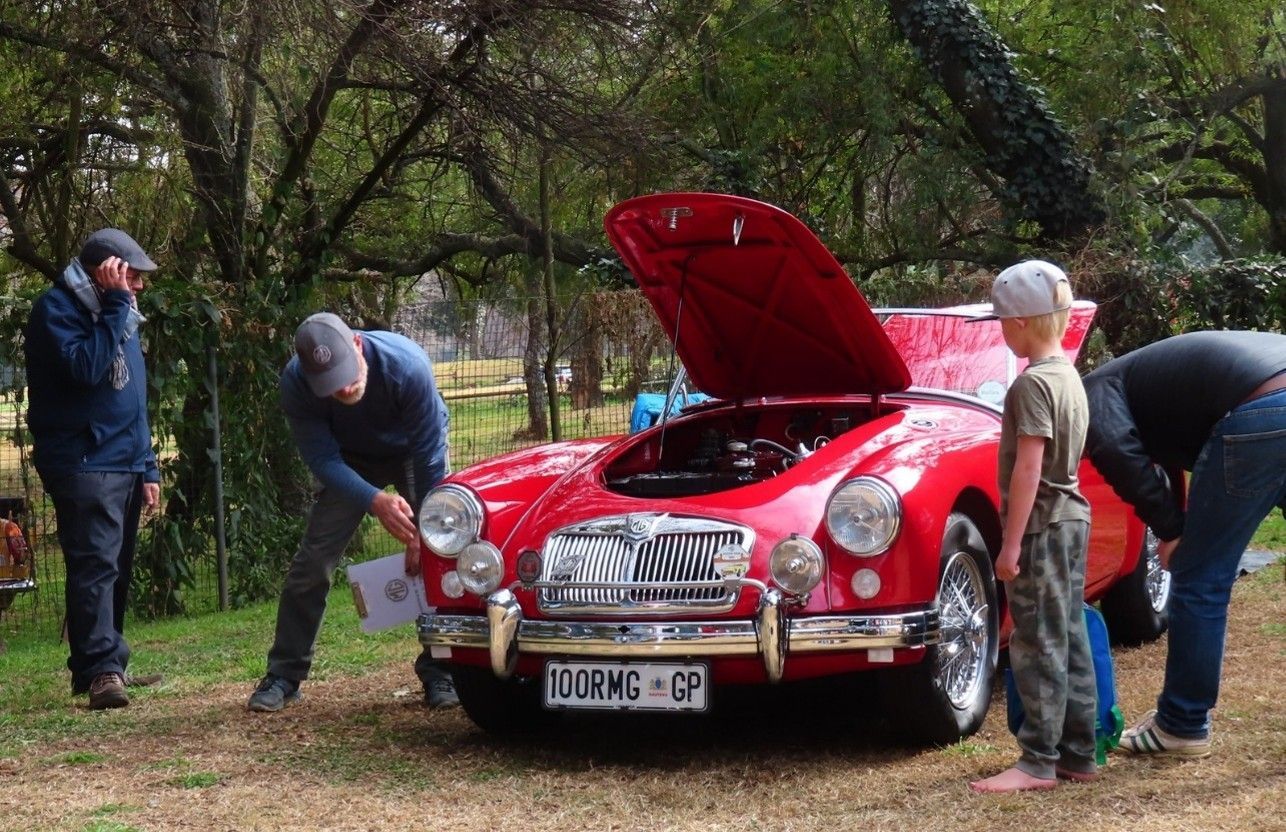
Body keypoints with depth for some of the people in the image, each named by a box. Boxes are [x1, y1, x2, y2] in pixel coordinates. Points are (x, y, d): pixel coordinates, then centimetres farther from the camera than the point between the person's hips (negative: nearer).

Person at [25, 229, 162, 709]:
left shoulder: (120, 315, 18)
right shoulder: (56, 309, -6)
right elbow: (86, 367, -23)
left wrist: (148, 467, 18)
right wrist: (115, 305, -18)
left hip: (126, 465, 8)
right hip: (83, 465, -8)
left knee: (115, 571, 9)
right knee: (95, 565, -14)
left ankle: (103, 666, 15)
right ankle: (102, 668, -17)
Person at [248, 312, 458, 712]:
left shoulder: (407, 365, -39)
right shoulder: (296, 383, -32)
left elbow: (429, 453, -30)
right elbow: (323, 459, -27)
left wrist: (425, 532, -28)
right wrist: (375, 502, -45)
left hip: (411, 454, -1)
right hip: (351, 461, 2)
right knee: (312, 560, -5)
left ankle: (438, 672, -3)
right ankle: (284, 675, 7)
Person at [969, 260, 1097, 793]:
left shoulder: (1033, 384, -16)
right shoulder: (1070, 376, 12)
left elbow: (1028, 468, -20)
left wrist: (1011, 544, -18)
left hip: (1042, 523, -9)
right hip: (1073, 517, 9)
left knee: (1038, 645, -5)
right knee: (1071, 640, 12)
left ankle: (1038, 763, -2)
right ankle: (1077, 754, 17)